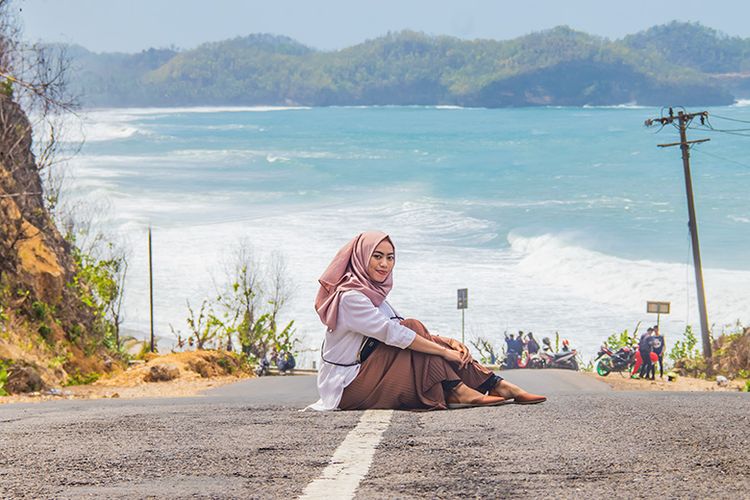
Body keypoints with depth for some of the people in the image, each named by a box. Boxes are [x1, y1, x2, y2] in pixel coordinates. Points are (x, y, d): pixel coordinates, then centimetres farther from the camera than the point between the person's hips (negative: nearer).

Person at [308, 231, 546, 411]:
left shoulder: (373, 294, 15)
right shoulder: (350, 297, -16)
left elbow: (403, 332, 9)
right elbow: (393, 333, -24)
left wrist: (447, 342, -7)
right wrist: (445, 351, -22)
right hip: (348, 389, -9)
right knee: (413, 328, -16)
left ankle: (497, 385, -12)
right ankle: (456, 391, -24)